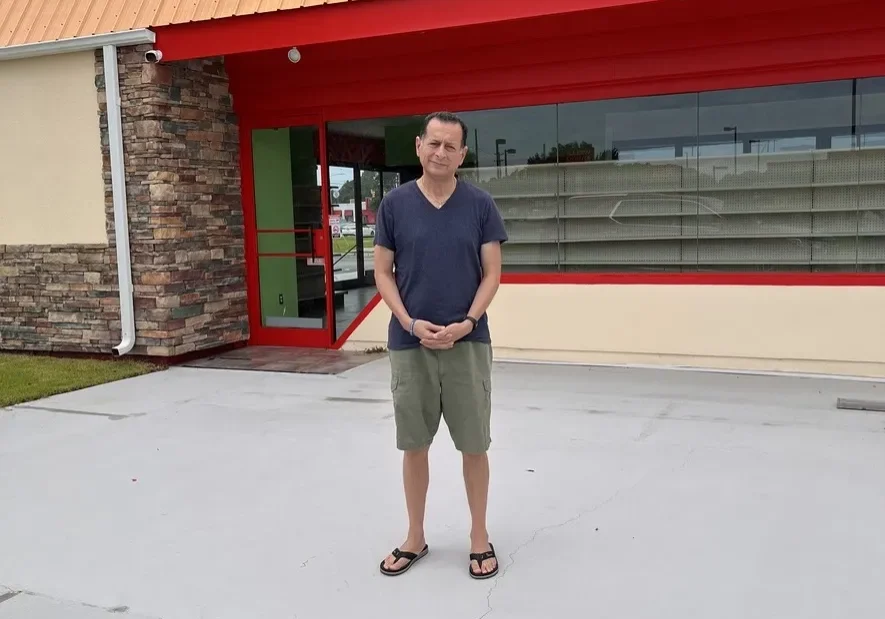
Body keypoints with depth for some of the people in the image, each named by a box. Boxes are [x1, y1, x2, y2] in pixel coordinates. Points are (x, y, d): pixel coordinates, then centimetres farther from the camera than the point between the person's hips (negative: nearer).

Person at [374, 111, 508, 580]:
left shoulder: (480, 205, 0)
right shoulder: (394, 204, 1)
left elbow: (492, 273, 0)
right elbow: (382, 273, 2)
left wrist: (466, 323, -14)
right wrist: (412, 323, -11)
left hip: (468, 343, 0)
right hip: (409, 343, 1)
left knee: (474, 445, 7)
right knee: (413, 445, 10)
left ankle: (479, 537, 24)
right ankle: (415, 537, 26)